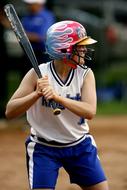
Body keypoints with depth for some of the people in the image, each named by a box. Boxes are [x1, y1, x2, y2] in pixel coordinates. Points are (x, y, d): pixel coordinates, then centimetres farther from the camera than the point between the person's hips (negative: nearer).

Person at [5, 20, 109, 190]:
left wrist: (57, 97, -37)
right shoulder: (38, 74, -16)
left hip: (80, 145, 3)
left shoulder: (85, 74, -8)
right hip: (43, 148, -3)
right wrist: (37, 94, -34)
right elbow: (10, 112, -19)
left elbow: (90, 112, -24)